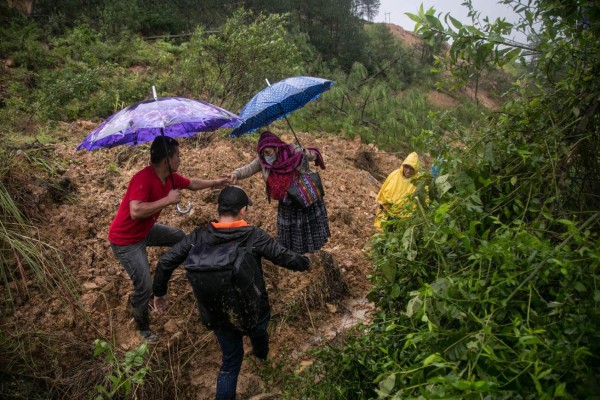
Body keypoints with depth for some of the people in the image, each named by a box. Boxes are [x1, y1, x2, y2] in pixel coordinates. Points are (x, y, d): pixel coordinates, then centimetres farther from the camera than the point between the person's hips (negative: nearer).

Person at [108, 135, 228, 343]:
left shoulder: (170, 177, -6)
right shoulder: (143, 178, -32)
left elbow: (191, 183, 13)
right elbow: (136, 212, -43)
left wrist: (215, 183, 22)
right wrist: (167, 200, -34)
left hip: (145, 230, 9)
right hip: (126, 240, -9)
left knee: (179, 236, 23)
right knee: (144, 287, -8)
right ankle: (143, 328, 18)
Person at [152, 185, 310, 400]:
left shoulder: (198, 237, -12)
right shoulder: (254, 236, -19)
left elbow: (165, 263, -10)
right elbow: (286, 257, -13)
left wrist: (159, 292, 7)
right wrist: (304, 263, 10)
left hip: (219, 316, 1)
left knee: (230, 361, 22)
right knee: (258, 332, 35)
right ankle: (261, 354, 67)